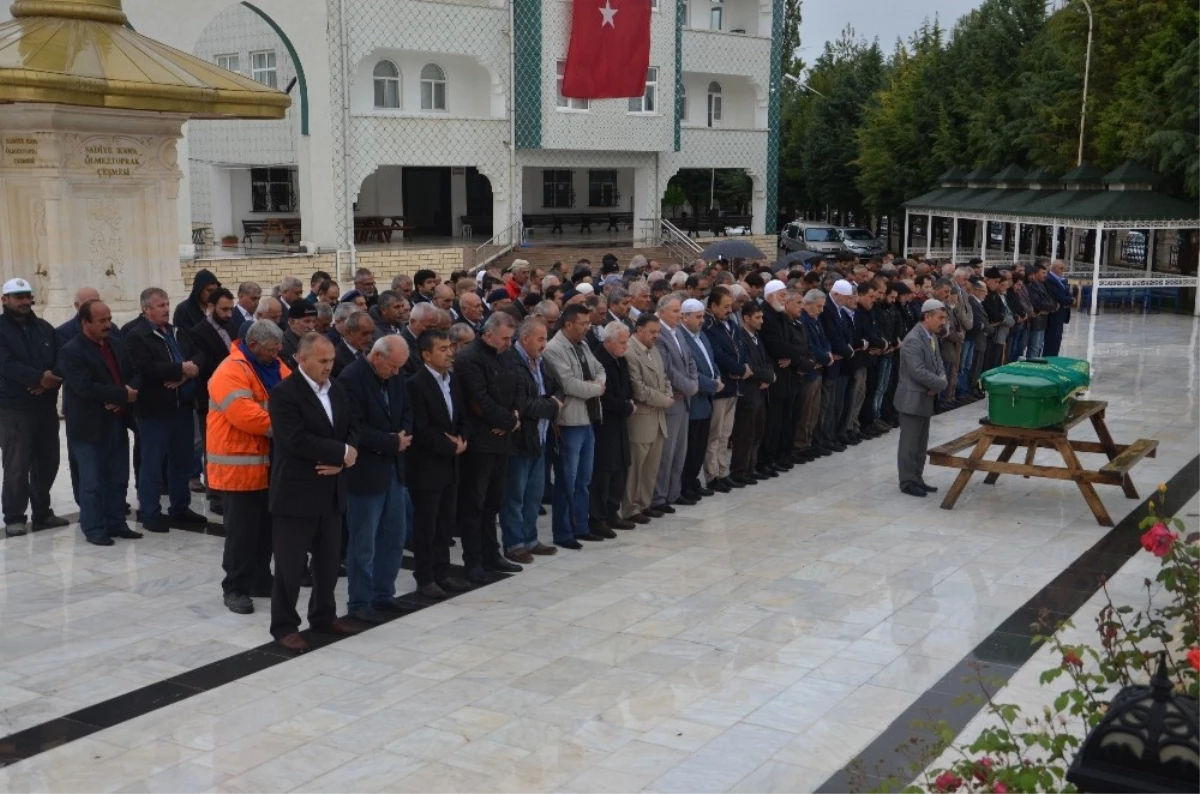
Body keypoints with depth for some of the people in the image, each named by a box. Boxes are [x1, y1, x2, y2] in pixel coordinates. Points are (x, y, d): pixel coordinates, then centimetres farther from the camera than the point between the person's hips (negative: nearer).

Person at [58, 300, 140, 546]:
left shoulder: (117, 344, 10)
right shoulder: (71, 351, -12)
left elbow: (133, 374, 10)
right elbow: (85, 388, -22)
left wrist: (124, 396, -11)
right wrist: (123, 394, -17)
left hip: (117, 422, 7)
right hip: (90, 427, -7)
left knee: (118, 479, 12)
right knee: (93, 481, 1)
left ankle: (116, 523, 21)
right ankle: (94, 528, 9)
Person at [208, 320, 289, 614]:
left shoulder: (276, 368, 10)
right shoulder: (231, 372, -17)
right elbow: (246, 416, -27)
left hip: (268, 465, 8)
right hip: (239, 466, -8)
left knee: (265, 527, 15)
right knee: (242, 530, -2)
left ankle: (260, 580, 28)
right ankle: (235, 588, 9)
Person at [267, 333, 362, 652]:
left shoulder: (337, 390, 11)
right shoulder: (284, 393, -13)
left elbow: (352, 429, 10)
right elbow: (296, 440, -23)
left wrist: (341, 460, -11)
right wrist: (342, 453, -17)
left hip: (331, 490, 7)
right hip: (296, 491, -7)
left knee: (329, 560, 15)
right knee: (290, 563, 2)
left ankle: (324, 616, 30)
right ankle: (284, 625, 13)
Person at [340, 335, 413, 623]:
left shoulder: (396, 377, 7)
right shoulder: (351, 379, -18)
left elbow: (407, 410, 14)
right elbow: (354, 428, -23)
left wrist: (404, 435, -7)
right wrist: (392, 442, -17)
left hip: (393, 468, 8)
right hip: (365, 471, -8)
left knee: (395, 536, 14)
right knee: (363, 543, 1)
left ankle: (383, 595, 25)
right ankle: (360, 603, 12)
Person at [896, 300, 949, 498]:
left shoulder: (932, 337, 9)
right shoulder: (913, 340, -22)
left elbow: (937, 362, 12)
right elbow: (918, 372, -27)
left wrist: (939, 382, -8)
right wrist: (941, 384, -17)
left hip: (925, 398, 10)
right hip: (912, 399, -10)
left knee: (921, 442, 15)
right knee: (910, 442, -1)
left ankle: (917, 479, 23)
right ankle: (907, 482, 6)